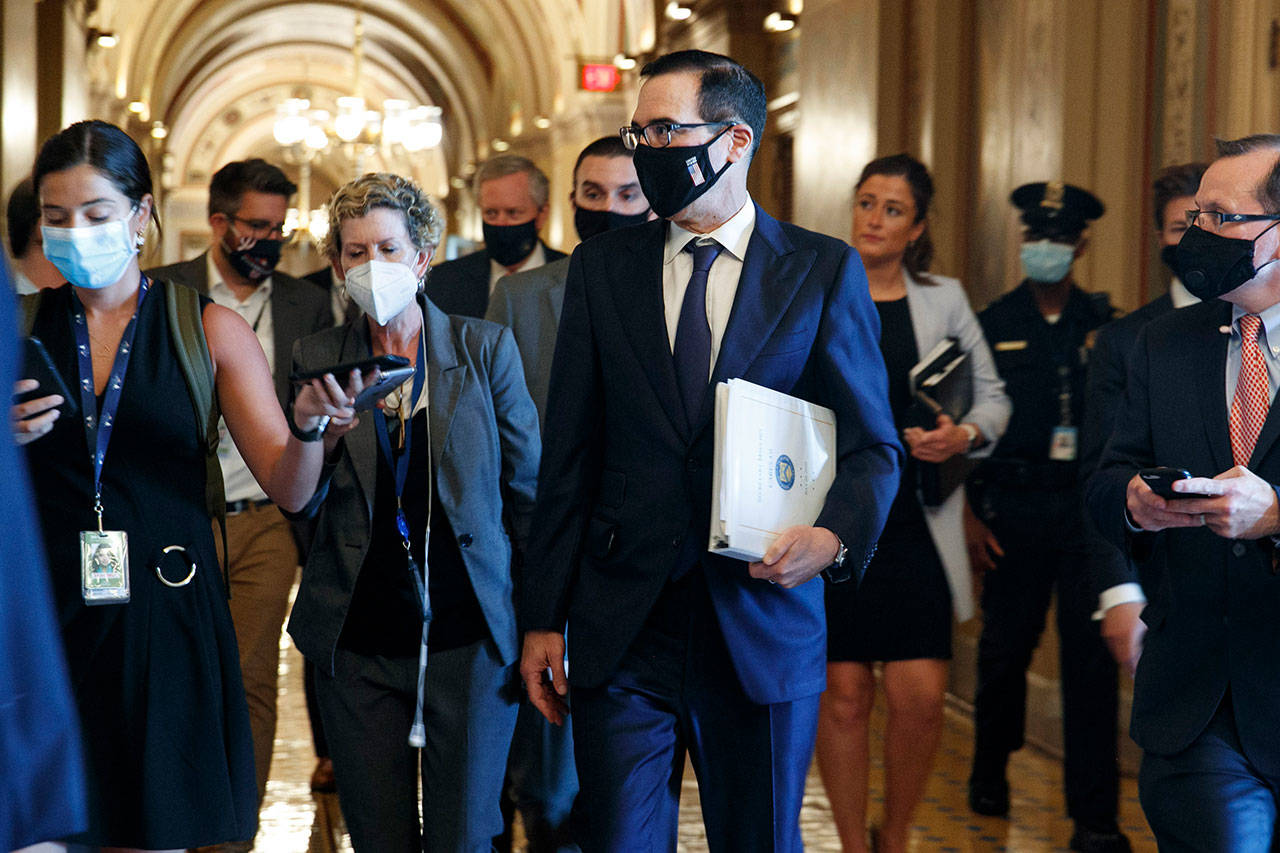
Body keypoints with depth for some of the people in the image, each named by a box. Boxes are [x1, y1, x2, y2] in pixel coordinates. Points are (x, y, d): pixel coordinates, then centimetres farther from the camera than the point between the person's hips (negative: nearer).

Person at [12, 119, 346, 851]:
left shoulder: (209, 331, 4)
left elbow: (290, 490, -2)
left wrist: (308, 426, -21)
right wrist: (9, 440, -14)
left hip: (166, 619, -1)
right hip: (51, 620, 1)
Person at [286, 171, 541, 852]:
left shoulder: (486, 348, 2)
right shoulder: (318, 360, 5)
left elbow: (528, 489, 5)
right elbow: (299, 507, 4)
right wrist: (324, 439, -17)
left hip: (469, 635, -1)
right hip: (358, 643, 2)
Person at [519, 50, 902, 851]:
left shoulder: (825, 271, 2)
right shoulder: (601, 267, 7)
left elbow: (873, 445, 2)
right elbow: (569, 454, 7)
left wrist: (837, 535, -20)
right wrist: (543, 617, 4)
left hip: (765, 622, -1)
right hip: (623, 630, 1)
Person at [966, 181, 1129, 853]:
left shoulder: (1104, 324, 8)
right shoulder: (993, 325, 6)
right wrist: (980, 508, -2)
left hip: (1088, 504, 0)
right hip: (1016, 506, 0)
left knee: (1092, 658, -3)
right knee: (1006, 648, 8)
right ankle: (990, 772, 33)